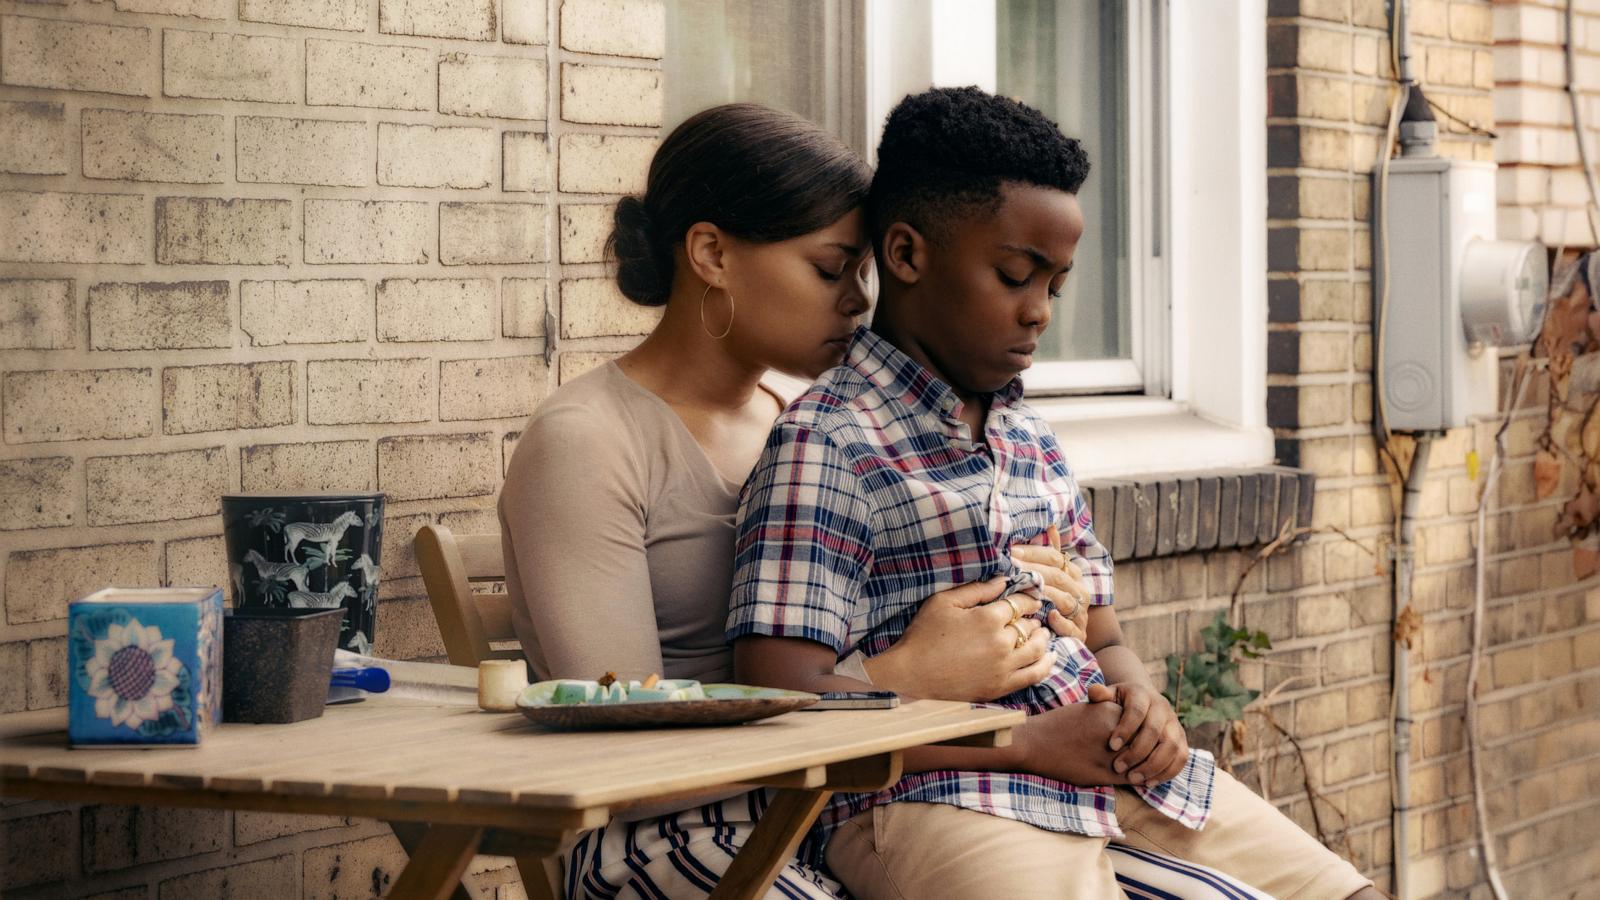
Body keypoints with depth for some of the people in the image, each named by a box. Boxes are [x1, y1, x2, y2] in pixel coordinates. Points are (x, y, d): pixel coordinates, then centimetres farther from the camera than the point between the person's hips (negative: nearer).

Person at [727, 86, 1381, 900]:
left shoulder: (1033, 443, 21)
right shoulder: (827, 444, -5)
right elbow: (784, 702, -15)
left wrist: (1144, 708, 1)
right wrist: (1033, 742, -15)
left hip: (1113, 774, 8)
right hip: (925, 797, -8)